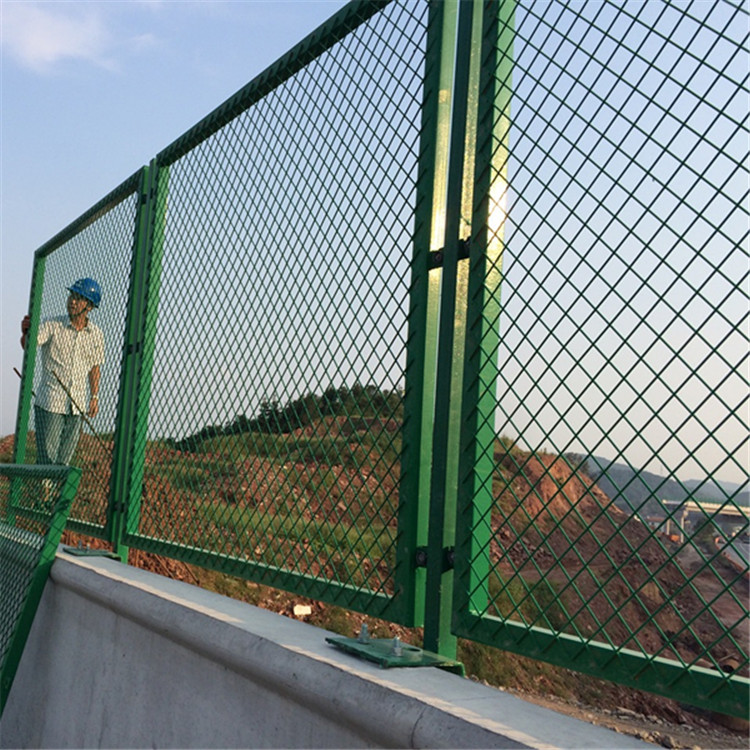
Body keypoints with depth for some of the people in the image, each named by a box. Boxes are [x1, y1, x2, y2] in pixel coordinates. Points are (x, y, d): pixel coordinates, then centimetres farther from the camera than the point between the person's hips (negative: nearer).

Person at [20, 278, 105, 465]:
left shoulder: (96, 334, 3)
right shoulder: (52, 325, -7)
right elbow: (28, 345, -23)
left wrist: (94, 397, 9)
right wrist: (26, 333, -44)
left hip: (77, 406, 3)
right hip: (49, 403, -3)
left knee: (64, 460, 9)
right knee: (46, 458, -5)